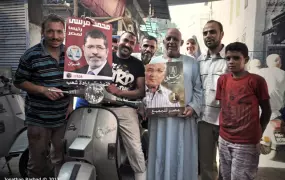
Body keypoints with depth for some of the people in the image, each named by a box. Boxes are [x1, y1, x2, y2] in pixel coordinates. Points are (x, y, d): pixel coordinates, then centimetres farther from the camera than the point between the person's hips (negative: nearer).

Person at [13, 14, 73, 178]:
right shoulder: (31, 55, -12)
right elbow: (19, 82, -6)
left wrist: (71, 103, 2)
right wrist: (43, 90, -20)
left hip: (63, 117, 4)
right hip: (38, 119, -3)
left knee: (62, 158, 21)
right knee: (38, 160, 12)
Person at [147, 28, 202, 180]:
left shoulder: (191, 62, 7)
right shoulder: (154, 62, 10)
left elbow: (198, 89, 4)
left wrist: (193, 107, -10)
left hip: (183, 117, -1)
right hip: (159, 118, 1)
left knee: (183, 156, 7)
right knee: (160, 155, 10)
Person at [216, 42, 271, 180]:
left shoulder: (257, 81, -11)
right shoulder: (222, 80, 2)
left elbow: (266, 111, -2)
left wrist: (258, 134, 2)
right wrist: (223, 129, 5)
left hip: (247, 143, -4)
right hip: (224, 140, 5)